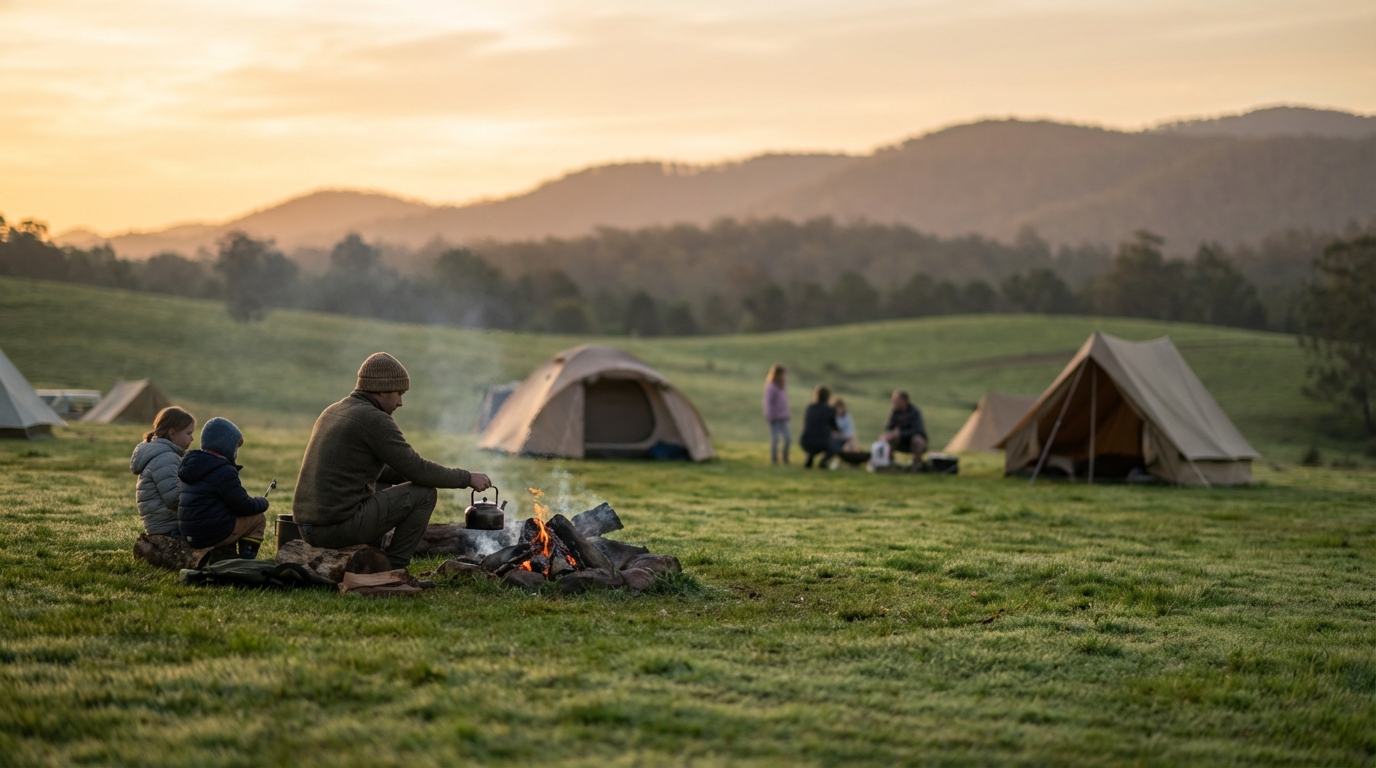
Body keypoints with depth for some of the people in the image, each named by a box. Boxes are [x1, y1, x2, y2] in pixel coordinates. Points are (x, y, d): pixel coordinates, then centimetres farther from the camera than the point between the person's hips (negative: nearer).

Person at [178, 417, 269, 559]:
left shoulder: (192, 464, 12)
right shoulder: (224, 471, -15)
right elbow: (244, 506, -12)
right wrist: (263, 502, 9)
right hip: (214, 534, -9)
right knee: (258, 520, 7)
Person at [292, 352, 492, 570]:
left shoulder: (332, 412, 18)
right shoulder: (375, 420, -10)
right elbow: (417, 470, -9)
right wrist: (466, 478, 3)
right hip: (339, 525, -9)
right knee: (424, 494, 1)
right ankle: (394, 569, 6)